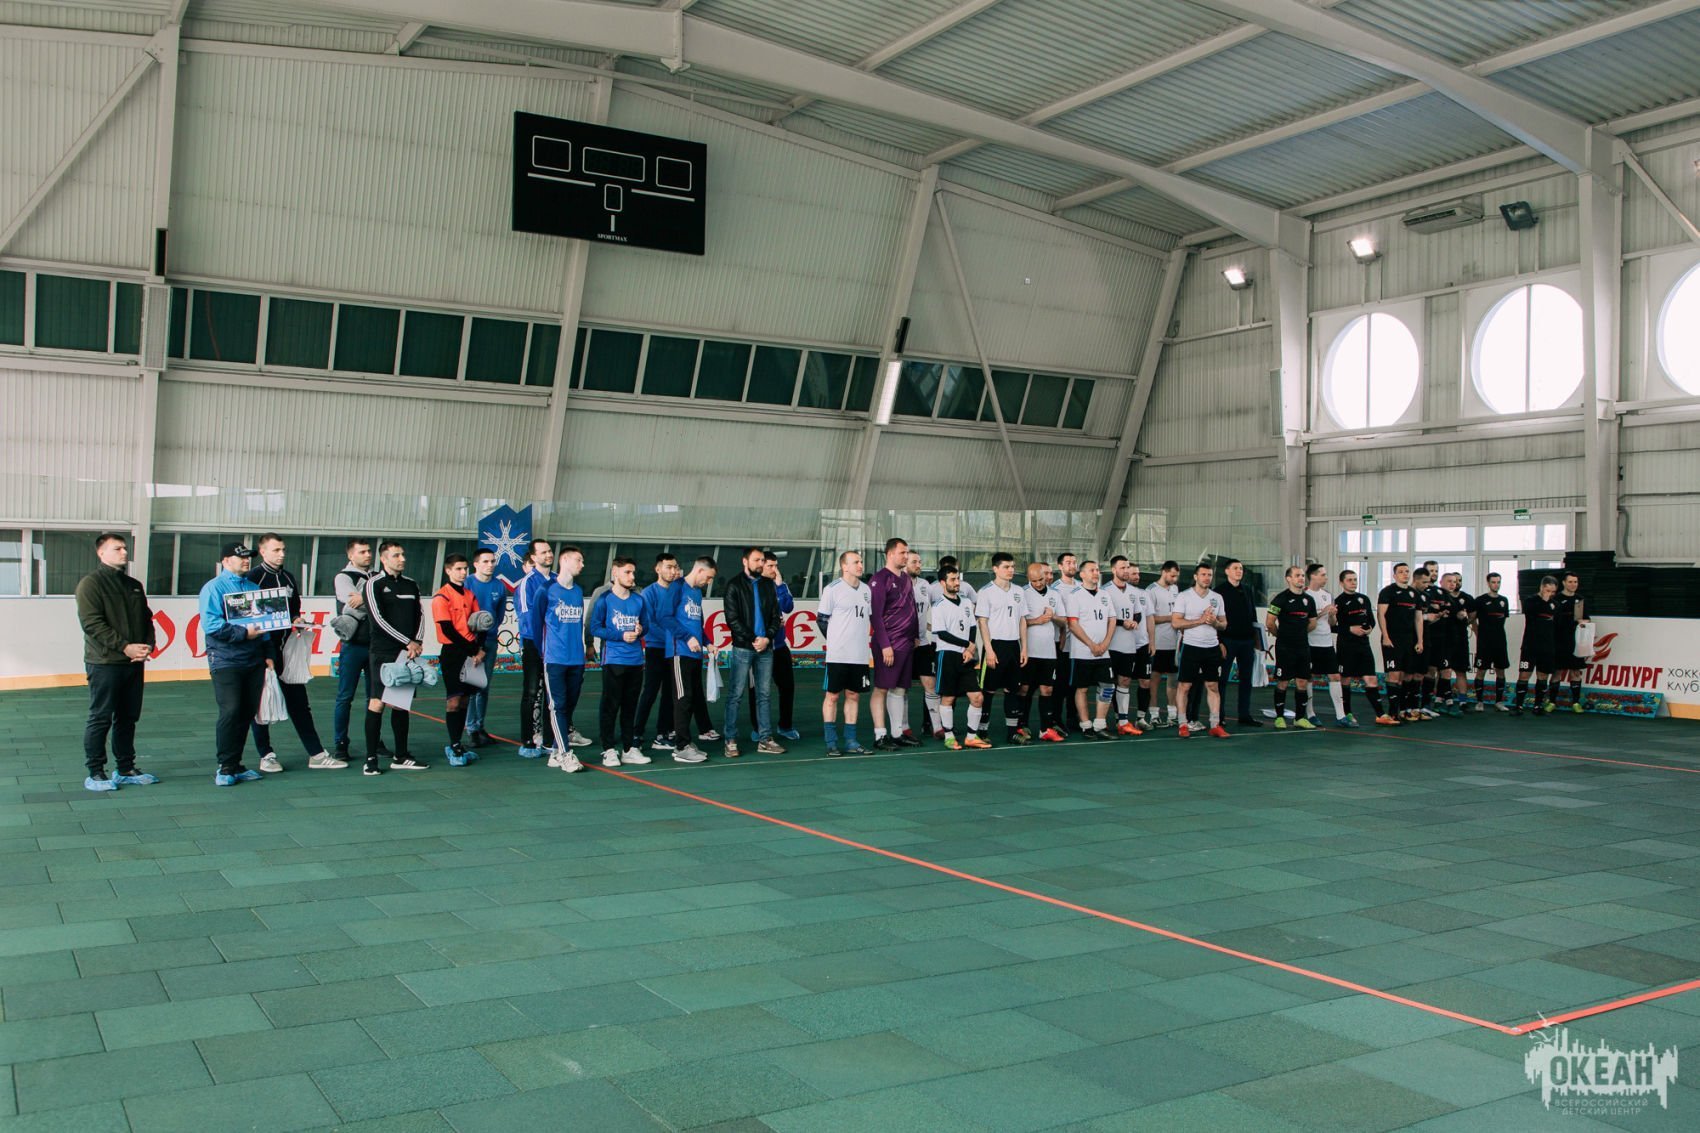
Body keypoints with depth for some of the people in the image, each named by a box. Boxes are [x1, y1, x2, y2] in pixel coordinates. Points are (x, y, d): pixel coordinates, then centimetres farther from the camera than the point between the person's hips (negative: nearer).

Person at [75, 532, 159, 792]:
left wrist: (148, 646, -1)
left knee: (128, 718, 11)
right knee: (100, 719, -2)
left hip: (133, 663, 7)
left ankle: (126, 769, 19)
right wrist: (125, 646, -19)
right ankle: (95, 773, 5)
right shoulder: (91, 583, -5)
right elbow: (91, 623, -15)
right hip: (104, 663, -7)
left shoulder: (134, 586, 17)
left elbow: (147, 620, 19)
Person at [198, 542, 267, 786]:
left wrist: (266, 652, 10)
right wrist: (243, 633, -18)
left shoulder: (254, 588, 18)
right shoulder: (214, 588, -3)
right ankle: (225, 768, -2)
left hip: (254, 661, 6)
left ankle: (235, 764, 15)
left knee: (247, 712, 6)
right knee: (230, 712, -11)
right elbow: (211, 624, -15)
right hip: (226, 662, -6)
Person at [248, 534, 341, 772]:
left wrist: (297, 621, 2)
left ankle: (316, 754, 8)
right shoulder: (253, 578, -7)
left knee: (299, 702, 7)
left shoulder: (288, 578, 15)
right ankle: (266, 755, 13)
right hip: (262, 649, -6)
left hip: (286, 648, 6)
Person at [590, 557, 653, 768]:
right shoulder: (605, 599, -4)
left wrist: (640, 630, -6)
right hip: (613, 661, -5)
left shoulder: (639, 600, 11)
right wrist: (621, 635, -14)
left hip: (636, 661, 5)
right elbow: (595, 627, -6)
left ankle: (629, 749, 17)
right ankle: (609, 750, 4)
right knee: (611, 705, -3)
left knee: (630, 705, 10)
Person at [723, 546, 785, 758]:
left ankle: (765, 739, 13)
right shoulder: (735, 586, -1)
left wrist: (767, 637, -6)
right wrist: (752, 639, -11)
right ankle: (730, 740, 2)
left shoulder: (768, 585, 12)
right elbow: (732, 619, -6)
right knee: (735, 695, -2)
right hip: (742, 648, -4)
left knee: (765, 694, 7)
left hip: (765, 648, 4)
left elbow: (776, 615, 10)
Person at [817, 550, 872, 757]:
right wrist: (836, 640, 2)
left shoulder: (866, 589, 12)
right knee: (832, 695, 1)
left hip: (860, 655, 5)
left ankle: (850, 741, 14)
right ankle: (831, 743, 6)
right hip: (838, 655, -5)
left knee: (853, 696, 8)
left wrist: (869, 645, 13)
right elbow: (822, 618, -2)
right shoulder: (833, 589, -7)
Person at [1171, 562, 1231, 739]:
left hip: (1212, 647, 4)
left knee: (1213, 686, 5)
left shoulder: (1217, 598, 10)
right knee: (1184, 685, -1)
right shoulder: (1184, 596, -4)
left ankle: (1215, 725, 9)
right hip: (1190, 647, -4)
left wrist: (1215, 622, -9)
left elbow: (1224, 624, 14)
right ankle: (1183, 725, 7)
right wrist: (1200, 620, -17)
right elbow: (1175, 622, -12)